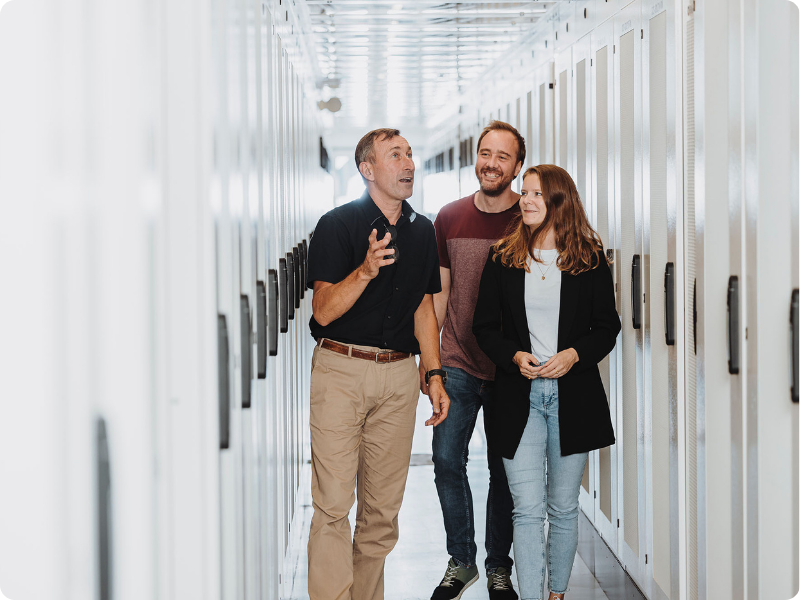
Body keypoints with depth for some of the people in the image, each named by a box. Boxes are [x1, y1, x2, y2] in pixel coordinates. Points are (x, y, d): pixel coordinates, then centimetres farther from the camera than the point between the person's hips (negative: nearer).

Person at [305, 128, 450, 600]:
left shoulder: (423, 230, 12)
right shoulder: (337, 224, -5)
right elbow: (324, 311, -10)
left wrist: (435, 374, 9)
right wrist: (365, 271, -26)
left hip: (400, 374, 5)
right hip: (341, 370, -5)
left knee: (384, 507, 7)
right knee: (334, 503, -8)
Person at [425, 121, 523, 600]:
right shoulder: (450, 218, 4)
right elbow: (440, 293, 11)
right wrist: (427, 356, 8)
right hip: (458, 363, 2)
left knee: (505, 470, 7)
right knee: (447, 458, -3)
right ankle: (461, 561, 14)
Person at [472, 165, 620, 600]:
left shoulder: (590, 260, 2)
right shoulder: (503, 258, 5)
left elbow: (607, 327, 4)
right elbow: (485, 326, 7)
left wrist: (573, 355, -14)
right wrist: (515, 356, -12)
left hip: (573, 396, 0)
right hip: (519, 396, 0)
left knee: (563, 507, 10)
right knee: (528, 508, -8)